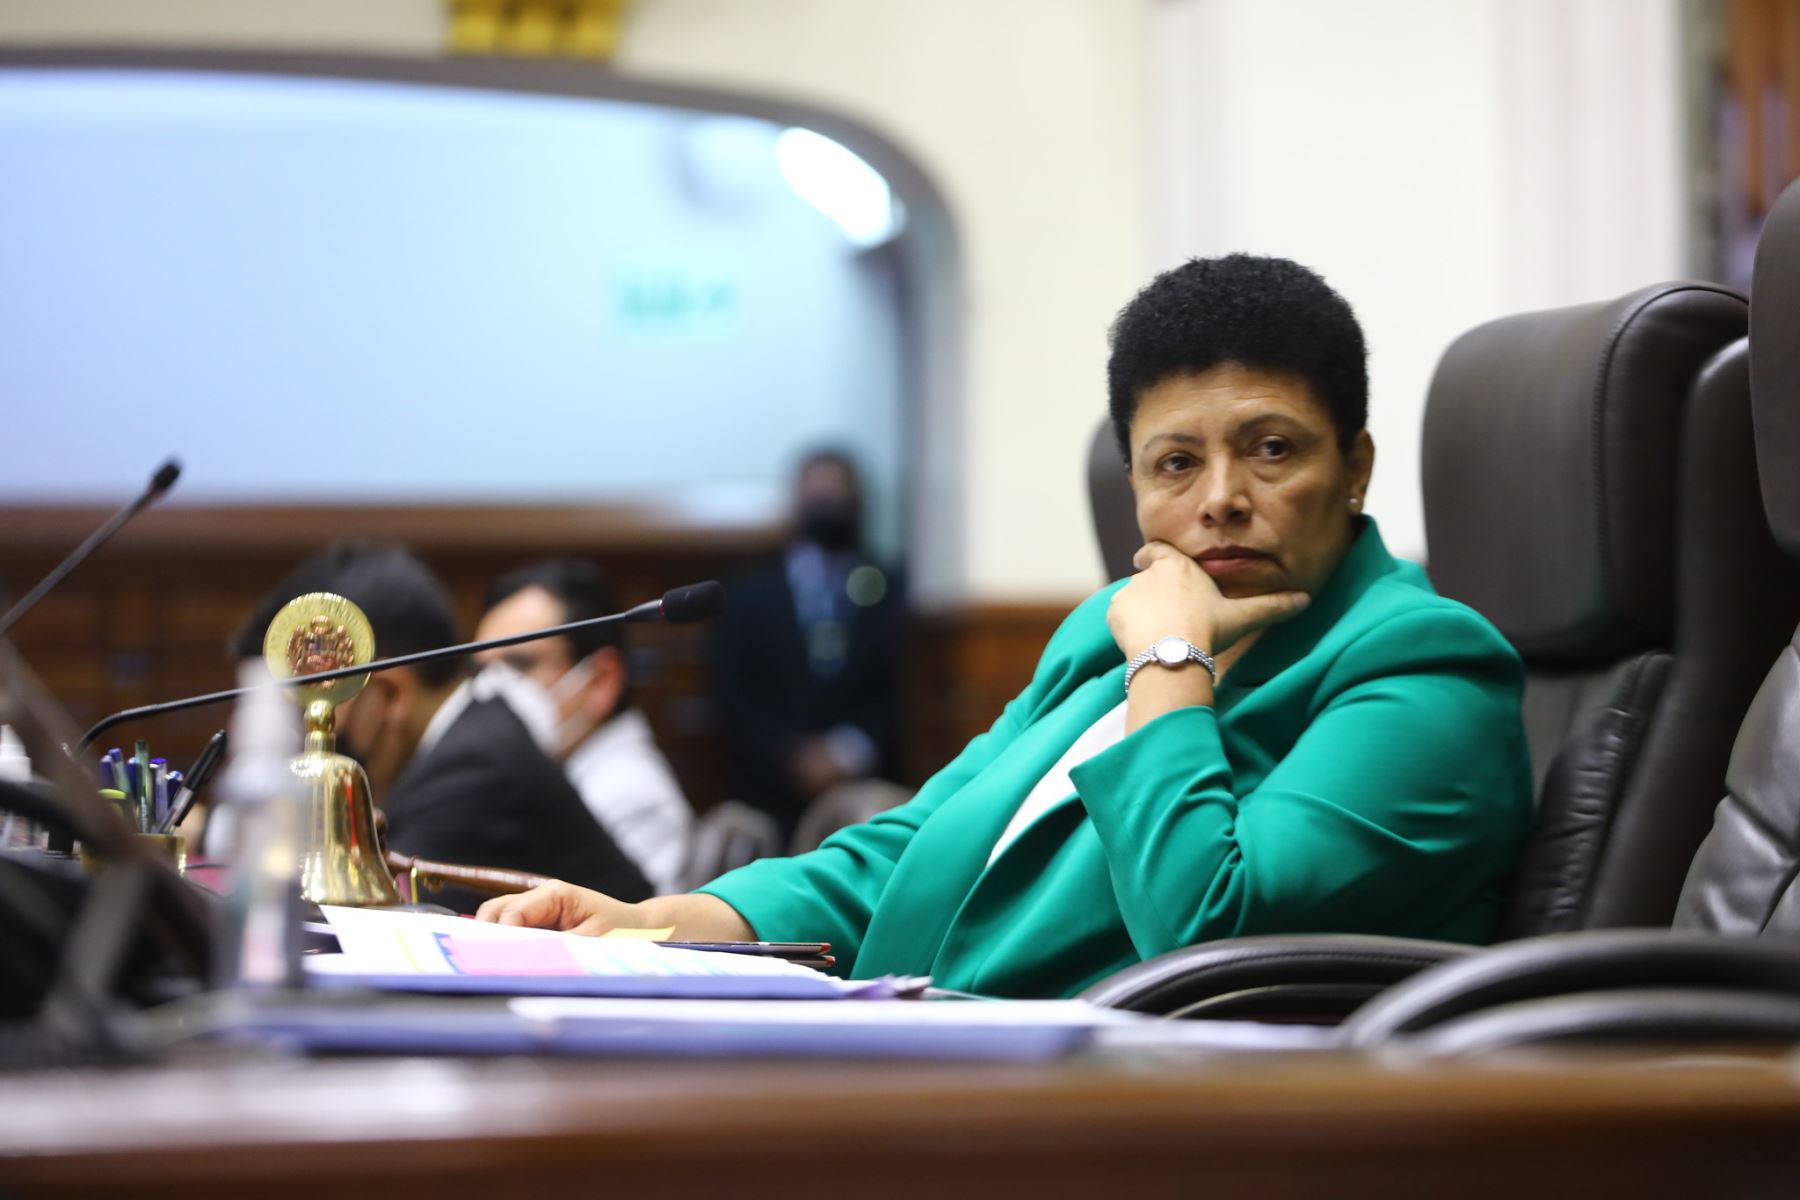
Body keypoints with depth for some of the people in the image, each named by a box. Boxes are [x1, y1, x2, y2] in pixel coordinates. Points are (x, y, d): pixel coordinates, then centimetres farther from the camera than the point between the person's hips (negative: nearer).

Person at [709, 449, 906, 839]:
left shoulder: (889, 593, 11)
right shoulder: (747, 596, 12)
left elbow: (901, 692, 3)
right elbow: (735, 698, 4)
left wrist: (852, 751, -12)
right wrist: (793, 756, -9)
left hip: (866, 794, 0)